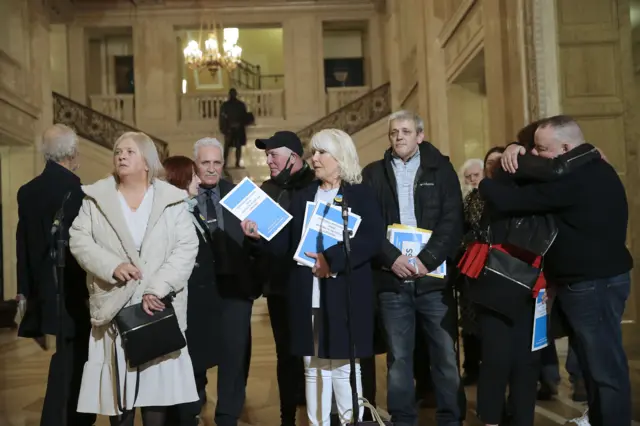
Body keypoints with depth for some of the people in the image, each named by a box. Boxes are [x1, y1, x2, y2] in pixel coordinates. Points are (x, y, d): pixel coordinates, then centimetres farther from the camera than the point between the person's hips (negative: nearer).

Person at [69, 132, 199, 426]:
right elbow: (79, 240, 2)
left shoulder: (172, 200, 3)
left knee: (158, 381, -1)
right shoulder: (96, 198, 8)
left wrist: (156, 290, -16)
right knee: (116, 384, 5)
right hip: (114, 306, 1)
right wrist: (111, 265, -16)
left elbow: (187, 248, -5)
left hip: (159, 305, -1)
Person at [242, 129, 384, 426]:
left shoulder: (361, 195, 1)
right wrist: (260, 233, -9)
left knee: (344, 367, 2)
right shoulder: (302, 197, 15)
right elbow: (287, 242, 9)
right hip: (308, 296, 4)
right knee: (313, 367, 9)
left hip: (345, 294, -4)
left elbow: (373, 239, -13)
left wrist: (333, 260, -22)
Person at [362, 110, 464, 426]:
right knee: (398, 357, 6)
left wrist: (425, 260, -14)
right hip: (391, 279, 1)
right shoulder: (373, 173, 9)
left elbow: (452, 221, -3)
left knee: (446, 355, 4)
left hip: (433, 277, 0)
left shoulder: (440, 169, 6)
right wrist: (393, 258, -13)